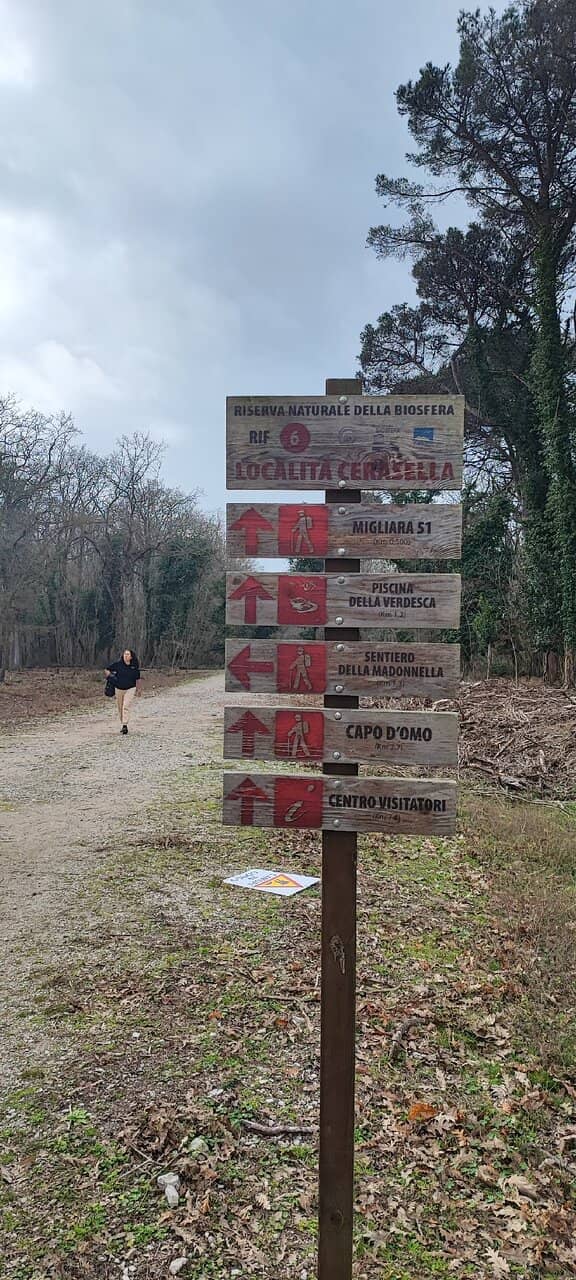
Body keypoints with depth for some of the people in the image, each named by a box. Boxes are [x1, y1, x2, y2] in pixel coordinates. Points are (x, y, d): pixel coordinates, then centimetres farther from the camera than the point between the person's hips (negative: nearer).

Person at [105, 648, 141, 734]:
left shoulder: (134, 667, -4)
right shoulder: (118, 664, -5)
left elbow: (137, 679, 6)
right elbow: (107, 669, 8)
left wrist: (138, 690, 9)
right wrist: (110, 676, -8)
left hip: (130, 689, -2)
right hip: (119, 689, 2)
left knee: (126, 707, -15)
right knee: (120, 708, 10)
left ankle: (125, 725, -18)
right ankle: (122, 724, 24)